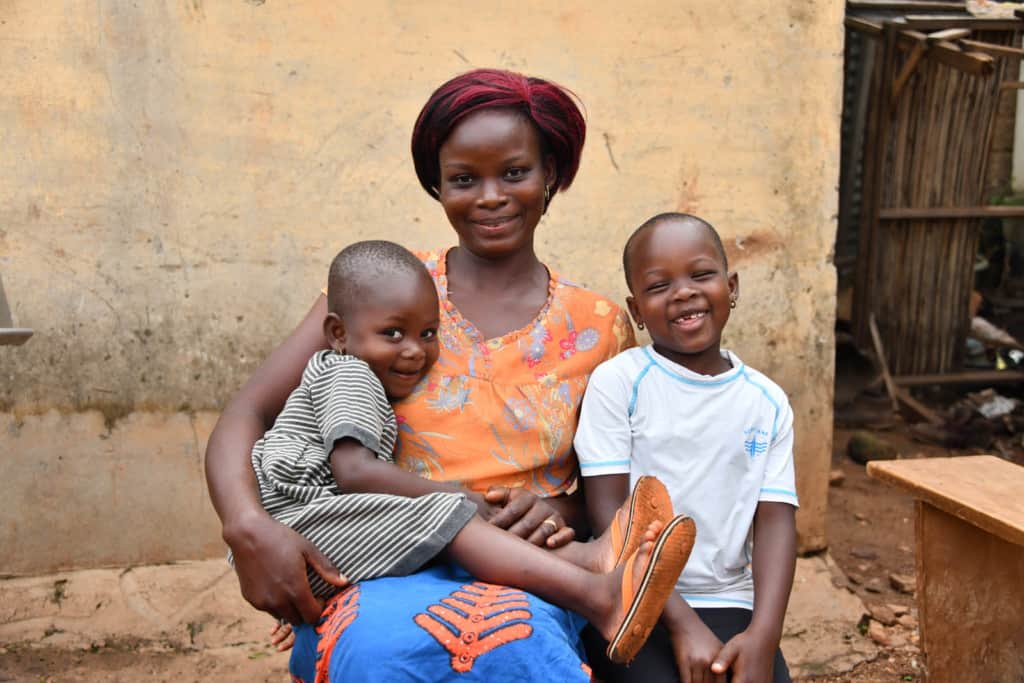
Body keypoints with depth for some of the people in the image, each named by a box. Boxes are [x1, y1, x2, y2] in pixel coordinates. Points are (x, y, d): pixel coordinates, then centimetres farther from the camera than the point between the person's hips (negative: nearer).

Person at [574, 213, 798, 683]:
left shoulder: (768, 402, 4)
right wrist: (682, 622, -16)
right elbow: (609, 512, -10)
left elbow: (775, 520, 0)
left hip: (729, 604, 3)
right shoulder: (617, 382, -6)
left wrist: (763, 635, -15)